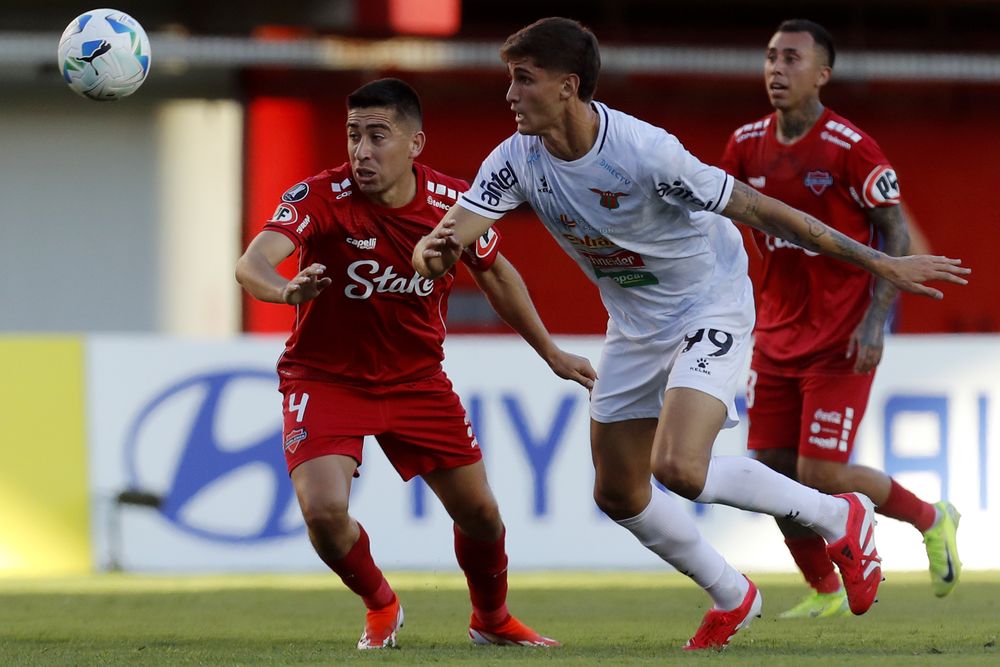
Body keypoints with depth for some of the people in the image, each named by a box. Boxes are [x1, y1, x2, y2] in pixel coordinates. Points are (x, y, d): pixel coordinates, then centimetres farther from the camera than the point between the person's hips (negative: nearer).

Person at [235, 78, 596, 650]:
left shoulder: (452, 202, -12)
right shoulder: (320, 198, -23)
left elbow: (496, 273, 9)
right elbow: (253, 263, -39)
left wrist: (551, 353, 15)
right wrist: (286, 290, -62)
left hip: (418, 380, 3)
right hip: (326, 378, -3)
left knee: (479, 512, 6)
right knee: (323, 510, -22)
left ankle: (493, 620, 39)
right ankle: (381, 606, 11)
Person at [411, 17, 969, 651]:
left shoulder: (645, 152, -30)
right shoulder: (518, 160, -13)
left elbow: (758, 209, -25)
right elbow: (444, 243, -17)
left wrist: (881, 262, -21)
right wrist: (433, 254, -45)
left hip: (711, 307, -7)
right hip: (636, 328, 7)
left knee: (677, 468, -26)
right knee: (618, 492, 10)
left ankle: (838, 516, -3)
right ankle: (733, 598, 33)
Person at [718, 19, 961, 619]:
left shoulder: (850, 149, -14)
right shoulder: (748, 146, 3)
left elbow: (897, 236, -10)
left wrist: (876, 320, -19)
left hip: (841, 342, -6)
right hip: (777, 337, 6)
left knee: (820, 475, -11)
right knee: (774, 471, 1)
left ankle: (931, 519, 15)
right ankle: (826, 594, 20)